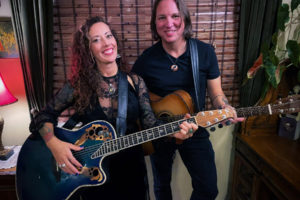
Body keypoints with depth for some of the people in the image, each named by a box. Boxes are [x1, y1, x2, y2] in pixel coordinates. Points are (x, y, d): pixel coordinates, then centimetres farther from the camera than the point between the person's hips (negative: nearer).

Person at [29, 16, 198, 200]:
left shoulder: (135, 82, -5)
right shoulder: (78, 85, -9)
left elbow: (149, 122, -10)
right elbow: (44, 116, -2)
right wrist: (54, 144, -20)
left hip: (131, 166, 2)